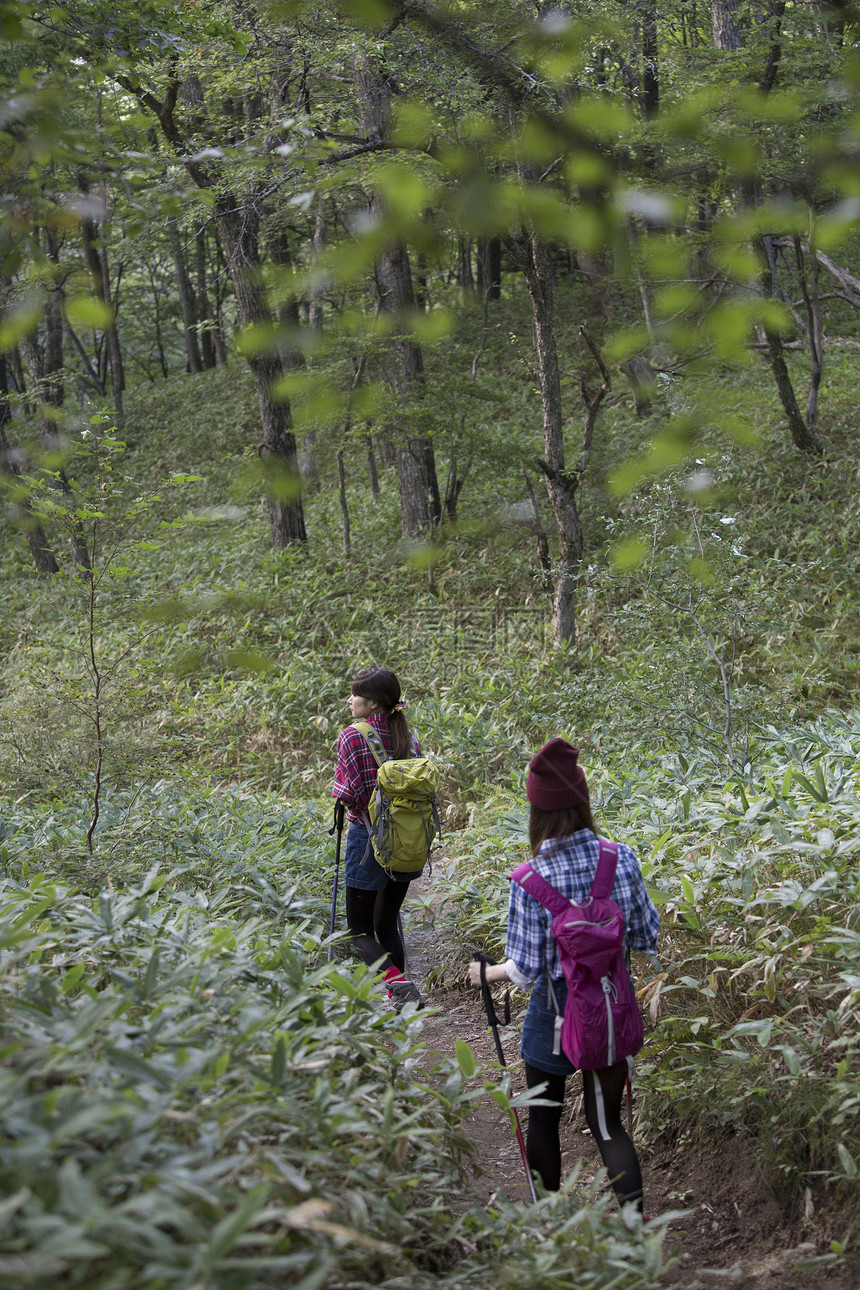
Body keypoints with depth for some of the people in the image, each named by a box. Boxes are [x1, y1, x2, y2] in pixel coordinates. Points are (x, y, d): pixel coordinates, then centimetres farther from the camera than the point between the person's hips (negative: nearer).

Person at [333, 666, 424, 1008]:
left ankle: (400, 985, -16)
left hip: (369, 837, -6)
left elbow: (349, 795, -18)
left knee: (360, 929, 5)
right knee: (386, 924, 19)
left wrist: (342, 799, 4)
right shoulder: (408, 737, 3)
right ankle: (397, 1004, 18)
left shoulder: (353, 737, -14)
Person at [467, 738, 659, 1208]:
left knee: (544, 1118, 19)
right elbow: (647, 938, -1)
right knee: (607, 1120, 17)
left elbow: (525, 967, -14)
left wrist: (488, 972, 6)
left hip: (556, 1010, -3)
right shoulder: (622, 860, -12)